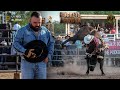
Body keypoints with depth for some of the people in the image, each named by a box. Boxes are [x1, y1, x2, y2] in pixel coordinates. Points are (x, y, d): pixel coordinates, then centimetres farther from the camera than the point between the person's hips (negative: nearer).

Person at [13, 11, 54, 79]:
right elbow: (16, 43, -6)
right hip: (27, 62, -3)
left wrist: (49, 56, 4)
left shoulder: (46, 31, 10)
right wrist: (25, 52, -22)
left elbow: (51, 43, 18)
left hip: (41, 62, 3)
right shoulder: (23, 31, -1)